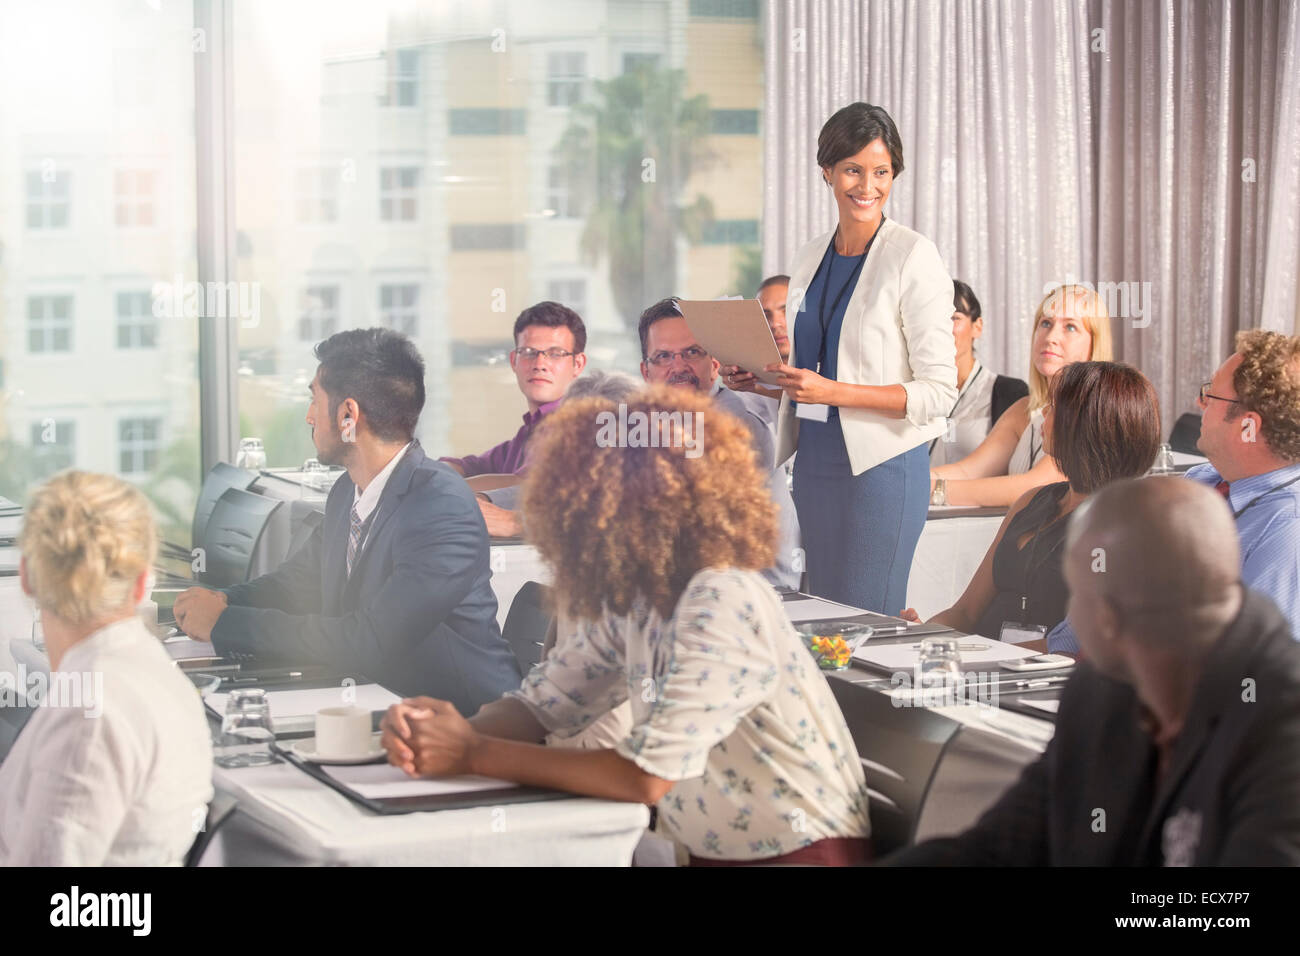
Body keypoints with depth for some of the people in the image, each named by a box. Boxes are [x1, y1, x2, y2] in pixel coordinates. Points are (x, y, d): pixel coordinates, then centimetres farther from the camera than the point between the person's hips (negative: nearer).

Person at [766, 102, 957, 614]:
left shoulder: (912, 256, -8)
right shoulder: (811, 256, 12)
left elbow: (939, 391, -12)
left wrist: (834, 392, -21)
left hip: (881, 462, -6)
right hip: (813, 460, 6)